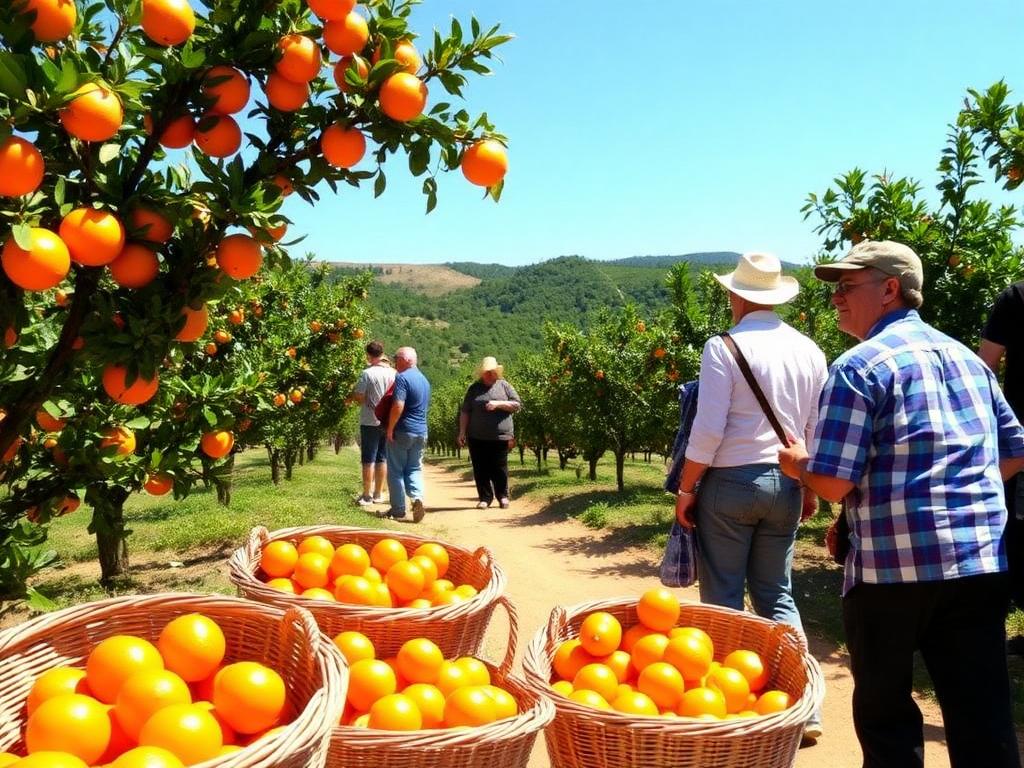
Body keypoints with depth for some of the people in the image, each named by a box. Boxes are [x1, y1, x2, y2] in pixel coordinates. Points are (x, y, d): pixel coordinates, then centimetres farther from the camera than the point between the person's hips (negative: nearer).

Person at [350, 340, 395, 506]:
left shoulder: (367, 373, -14)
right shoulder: (393, 373, 0)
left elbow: (358, 396, -14)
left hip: (370, 422, -5)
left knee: (368, 460, 2)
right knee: (383, 458, 12)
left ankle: (367, 495, 5)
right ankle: (378, 494, 19)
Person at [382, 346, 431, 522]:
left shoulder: (402, 378, -14)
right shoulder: (424, 379, 14)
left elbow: (398, 406, -22)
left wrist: (390, 428, -15)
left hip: (403, 431, -7)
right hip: (421, 432, 7)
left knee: (396, 470, 4)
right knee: (415, 468, 12)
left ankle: (398, 509, 7)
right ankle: (417, 497, -11)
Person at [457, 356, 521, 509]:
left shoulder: (504, 386, 8)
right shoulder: (474, 388, 11)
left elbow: (517, 405, 1)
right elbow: (465, 412, 11)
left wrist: (498, 404, -12)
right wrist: (462, 432, 4)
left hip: (500, 436, -2)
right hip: (477, 437, 2)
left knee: (499, 468, 2)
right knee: (480, 469, 3)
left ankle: (503, 496, 17)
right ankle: (485, 498, 12)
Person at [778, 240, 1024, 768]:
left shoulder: (860, 366, -9)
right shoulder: (967, 357, 14)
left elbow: (833, 482, -15)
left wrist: (796, 462, 5)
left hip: (893, 566, -6)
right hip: (982, 562, 6)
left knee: (885, 710, 12)